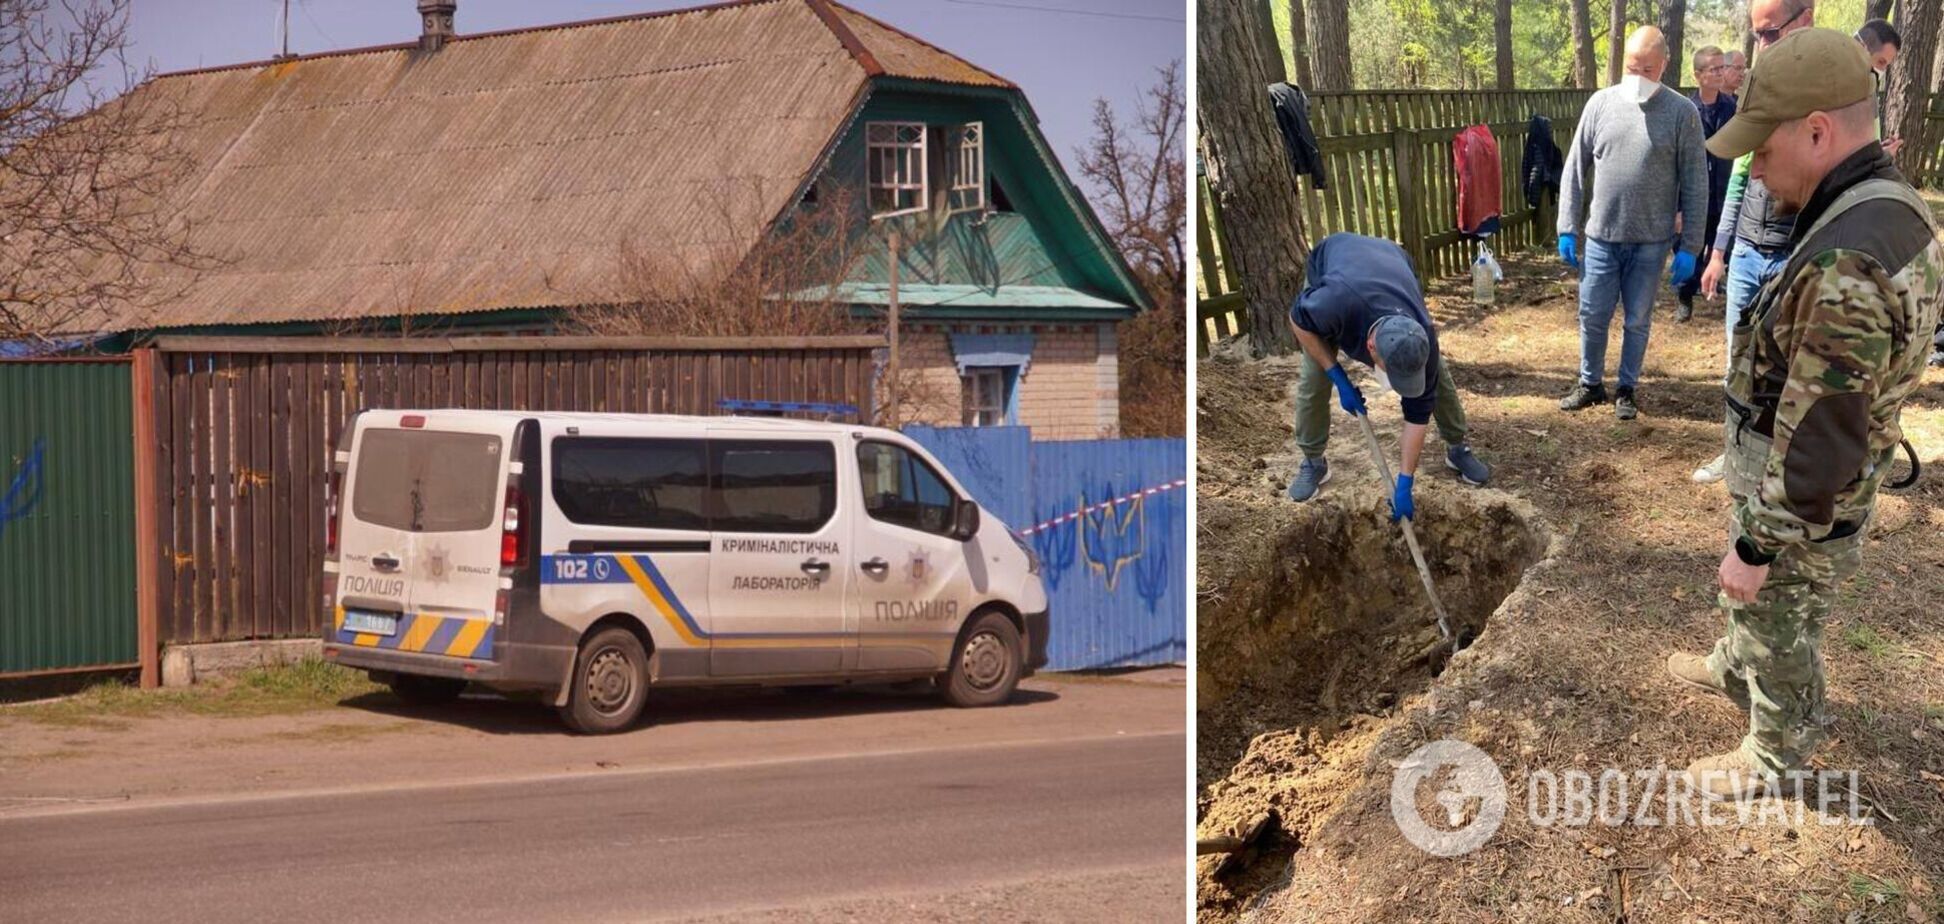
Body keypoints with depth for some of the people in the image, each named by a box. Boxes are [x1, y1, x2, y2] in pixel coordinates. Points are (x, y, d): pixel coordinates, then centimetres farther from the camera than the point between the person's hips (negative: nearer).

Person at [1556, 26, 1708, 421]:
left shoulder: (1682, 113, -7)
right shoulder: (1601, 104, 0)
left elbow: (1695, 185, -5)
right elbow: (1575, 170, 5)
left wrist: (1689, 245, -8)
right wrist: (1568, 228, 1)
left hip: (1651, 241, -2)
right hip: (1601, 237, 2)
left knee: (1638, 321, 9)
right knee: (1592, 317, 10)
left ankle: (1626, 389, 24)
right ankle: (1590, 384, 27)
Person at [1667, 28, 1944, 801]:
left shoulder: (1845, 267, -37)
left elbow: (1816, 441, -30)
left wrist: (1757, 548, -20)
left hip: (1802, 516, -9)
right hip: (1820, 495, 9)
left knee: (1779, 635, 15)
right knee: (1753, 604, 32)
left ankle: (1774, 760, 36)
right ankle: (1734, 671, 56)